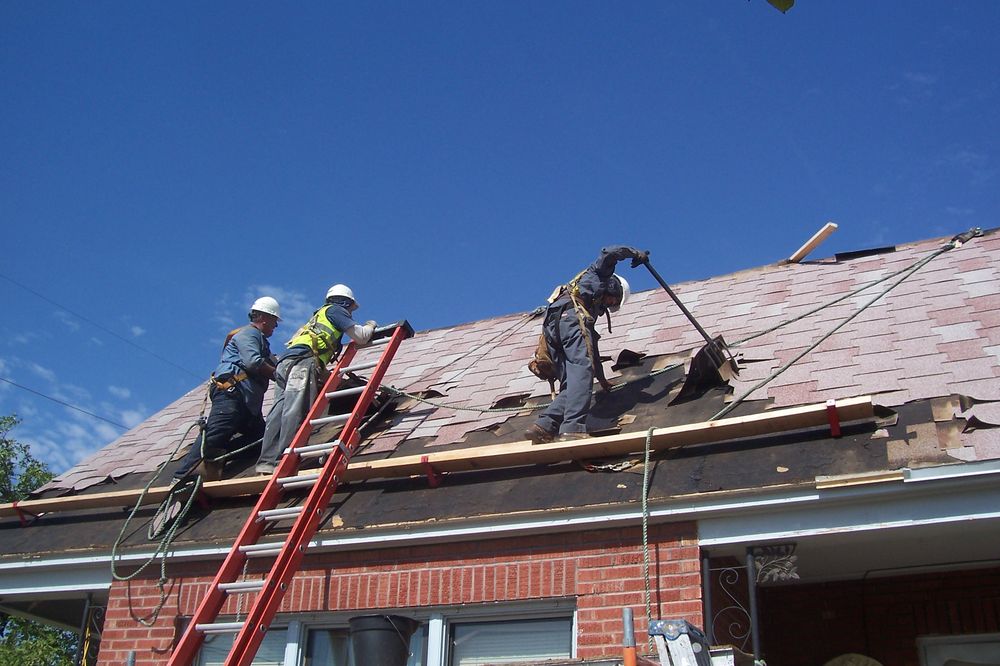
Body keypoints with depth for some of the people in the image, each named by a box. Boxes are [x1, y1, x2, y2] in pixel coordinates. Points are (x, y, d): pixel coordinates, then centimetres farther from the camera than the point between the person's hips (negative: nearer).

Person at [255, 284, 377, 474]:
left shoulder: (319, 316, 41)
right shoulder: (335, 310, 17)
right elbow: (361, 337, 10)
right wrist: (370, 325, 31)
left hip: (284, 362, 9)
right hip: (301, 361, -8)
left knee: (279, 413, -7)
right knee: (295, 412, -21)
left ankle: (266, 462, -20)